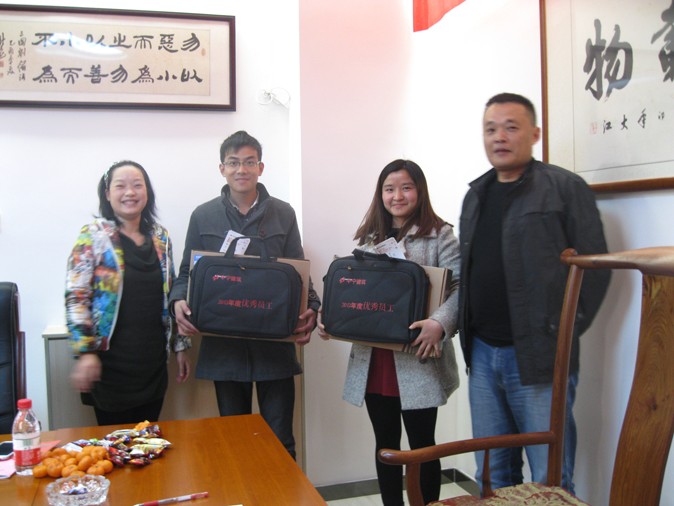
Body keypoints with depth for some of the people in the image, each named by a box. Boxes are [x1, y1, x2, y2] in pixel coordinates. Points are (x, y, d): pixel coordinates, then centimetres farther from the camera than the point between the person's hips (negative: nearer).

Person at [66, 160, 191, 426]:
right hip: (111, 362, -4)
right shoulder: (92, 236, -4)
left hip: (153, 359, 4)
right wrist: (85, 351, -16)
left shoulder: (160, 237, 9)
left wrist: (180, 345, 12)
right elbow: (76, 297, -9)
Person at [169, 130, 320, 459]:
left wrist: (310, 309, -13)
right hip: (224, 345, 1)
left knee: (280, 440, 7)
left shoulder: (283, 215, 5)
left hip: (275, 344, 0)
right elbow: (187, 272, 8)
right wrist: (179, 302, -13)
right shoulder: (203, 216, 5)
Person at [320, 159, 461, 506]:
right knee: (385, 444, 16)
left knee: (422, 444, 8)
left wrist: (440, 323, -28)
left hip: (418, 361, -5)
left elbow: (461, 287, -12)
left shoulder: (439, 235, -3)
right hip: (373, 361, 5)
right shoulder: (368, 239, 14)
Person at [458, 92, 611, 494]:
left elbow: (595, 267, -7)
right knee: (492, 473, 15)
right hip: (482, 355, 6)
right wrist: (468, 332, 9)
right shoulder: (475, 195, 15)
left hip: (539, 359, -5)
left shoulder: (565, 188, -4)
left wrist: (563, 335, -7)